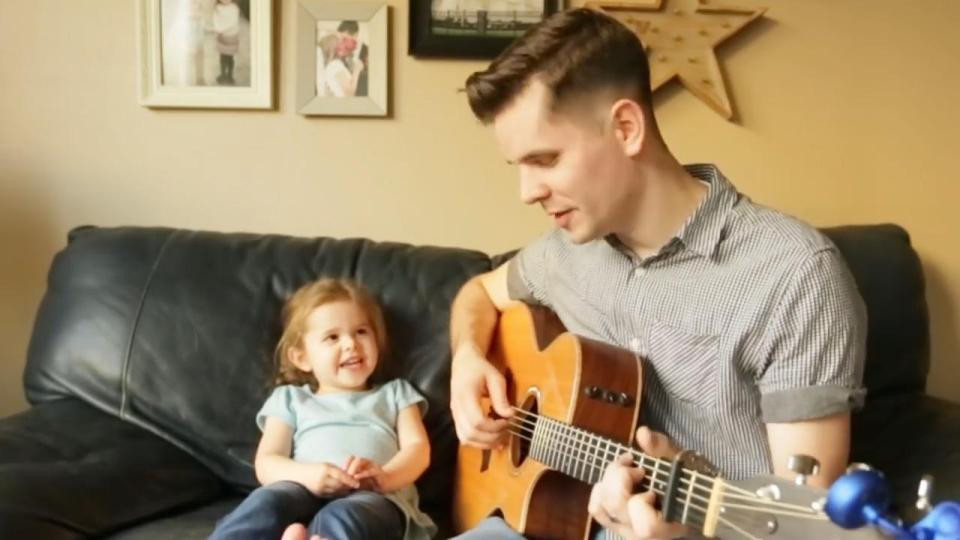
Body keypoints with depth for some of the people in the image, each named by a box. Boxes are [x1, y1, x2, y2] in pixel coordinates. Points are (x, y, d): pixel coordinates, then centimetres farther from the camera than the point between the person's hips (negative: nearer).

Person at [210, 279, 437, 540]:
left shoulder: (395, 393, 31)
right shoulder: (290, 399, 29)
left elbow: (418, 449, 14)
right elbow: (266, 464, 14)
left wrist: (383, 476, -12)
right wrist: (306, 474, -13)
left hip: (375, 496, -1)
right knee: (265, 502, -36)